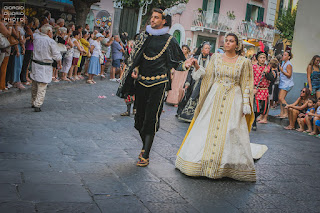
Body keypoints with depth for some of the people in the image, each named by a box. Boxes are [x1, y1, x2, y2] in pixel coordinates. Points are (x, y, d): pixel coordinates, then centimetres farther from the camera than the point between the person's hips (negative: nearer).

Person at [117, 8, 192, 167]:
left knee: (152, 117, -8)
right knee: (140, 115, 9)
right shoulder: (144, 36, 11)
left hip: (158, 83, -4)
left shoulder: (169, 40, 1)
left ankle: (145, 155, -4)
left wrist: (185, 65, -16)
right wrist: (132, 71, 1)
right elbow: (134, 57, 16)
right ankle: (145, 146, 32)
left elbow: (175, 62, 4)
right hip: (141, 81, 4)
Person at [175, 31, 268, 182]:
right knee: (207, 127, 2)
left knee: (232, 130, -5)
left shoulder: (244, 62, 1)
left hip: (233, 99, -2)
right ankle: (203, 162, 16)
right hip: (215, 97, 2)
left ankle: (229, 165, 10)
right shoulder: (216, 58, 7)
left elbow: (246, 85, 0)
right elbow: (208, 75, 6)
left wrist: (246, 106, -4)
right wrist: (197, 67, -11)